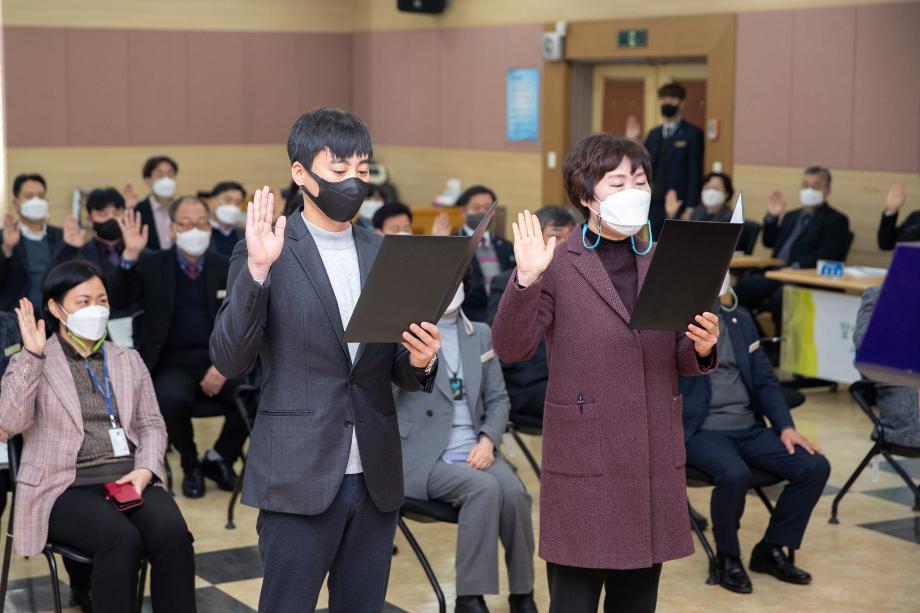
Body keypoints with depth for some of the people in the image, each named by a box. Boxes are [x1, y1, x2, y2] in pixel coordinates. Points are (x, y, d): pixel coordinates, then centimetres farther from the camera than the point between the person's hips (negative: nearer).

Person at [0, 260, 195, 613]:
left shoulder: (128, 360, 20)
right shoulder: (31, 364, 8)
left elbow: (152, 425, 16)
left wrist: (145, 469, -4)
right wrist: (33, 356, -15)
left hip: (131, 481, 3)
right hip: (68, 488, -3)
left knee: (173, 535, -29)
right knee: (122, 539, -34)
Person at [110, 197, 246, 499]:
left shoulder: (226, 268, 9)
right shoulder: (152, 265, 5)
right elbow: (118, 301, -10)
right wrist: (130, 255, -22)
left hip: (218, 361, 2)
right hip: (173, 363, -2)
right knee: (171, 398, -35)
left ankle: (219, 457, 3)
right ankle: (191, 465, -3)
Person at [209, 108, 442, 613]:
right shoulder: (264, 253, -4)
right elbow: (228, 361, -11)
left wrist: (419, 361, -9)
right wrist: (257, 270, -22)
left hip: (375, 477, 5)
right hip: (300, 477, -4)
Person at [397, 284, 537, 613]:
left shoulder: (481, 334, 12)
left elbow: (498, 398, 14)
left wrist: (488, 440, -5)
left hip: (476, 450, 4)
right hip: (425, 457, -4)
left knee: (514, 491, -26)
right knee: (484, 487, -32)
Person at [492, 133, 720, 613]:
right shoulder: (558, 265, -5)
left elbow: (678, 361, 14)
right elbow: (510, 349, -14)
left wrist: (701, 349, -9)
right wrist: (525, 280, -28)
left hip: (655, 461, 5)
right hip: (585, 463, -5)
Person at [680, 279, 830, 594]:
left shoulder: (740, 319, 15)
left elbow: (764, 380, 13)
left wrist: (786, 426, 1)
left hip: (748, 426, 6)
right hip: (700, 430, -6)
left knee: (815, 466, -14)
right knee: (735, 474, -36)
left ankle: (771, 549, 5)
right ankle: (728, 556, -7)